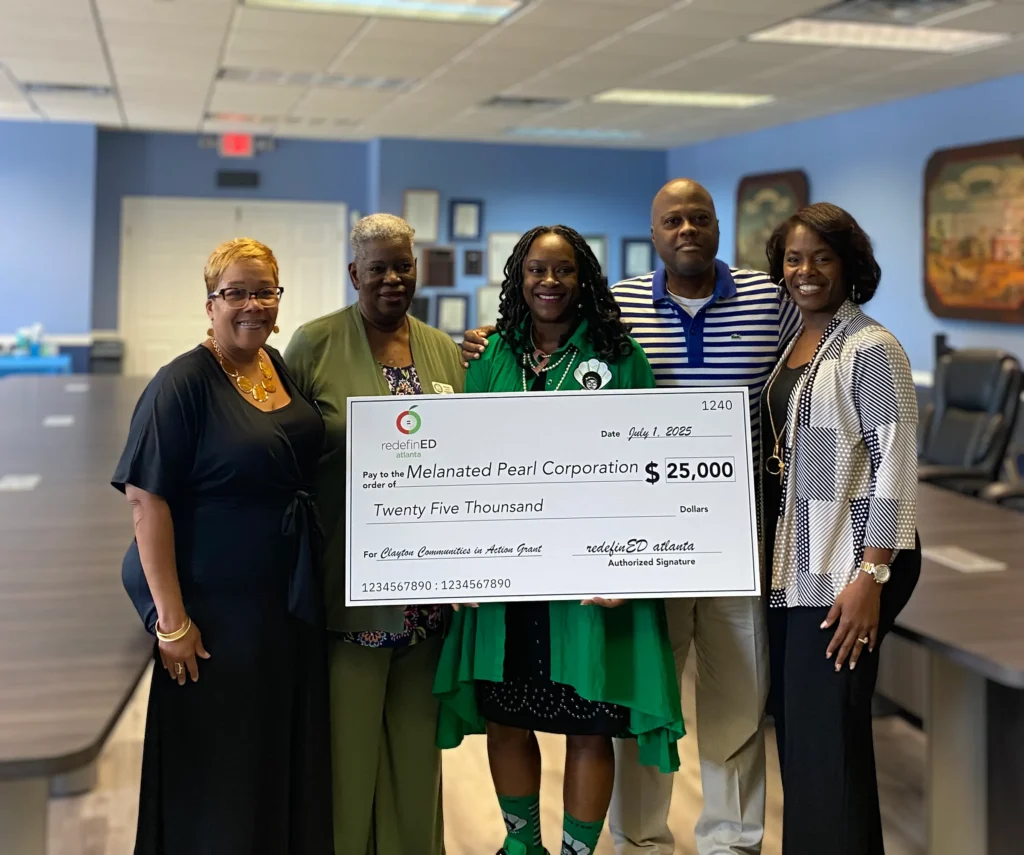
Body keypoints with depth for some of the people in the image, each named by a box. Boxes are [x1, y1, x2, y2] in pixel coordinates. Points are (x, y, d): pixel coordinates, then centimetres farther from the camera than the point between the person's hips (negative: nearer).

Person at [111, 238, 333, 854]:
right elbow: (147, 501, -18)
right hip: (215, 607, -7)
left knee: (290, 752, 18)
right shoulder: (184, 383, -15)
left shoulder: (282, 367, 5)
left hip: (291, 598, 7)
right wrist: (172, 619, -20)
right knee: (218, 763, 7)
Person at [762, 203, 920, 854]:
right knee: (794, 724, 12)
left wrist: (871, 576, -20)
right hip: (793, 560, 7)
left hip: (844, 561, -7)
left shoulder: (870, 347, -9)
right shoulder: (791, 344, 13)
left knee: (827, 734, -6)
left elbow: (895, 467, -15)